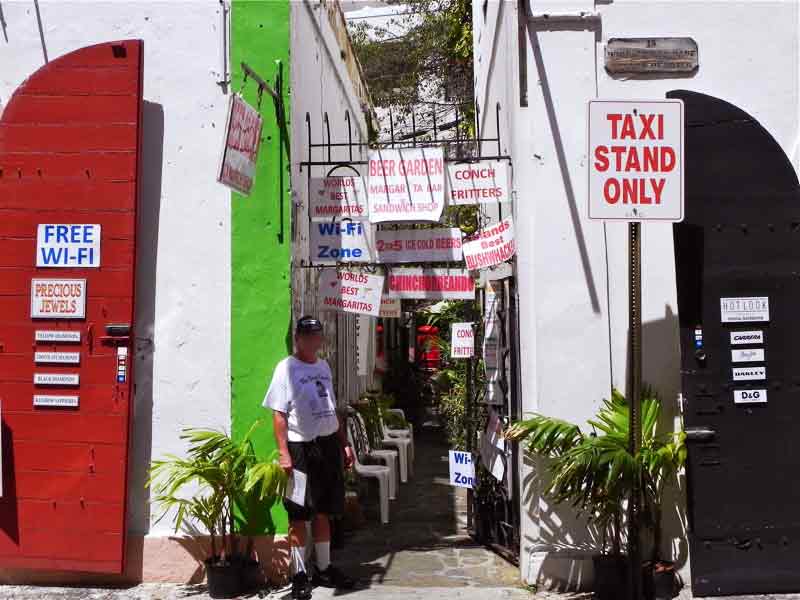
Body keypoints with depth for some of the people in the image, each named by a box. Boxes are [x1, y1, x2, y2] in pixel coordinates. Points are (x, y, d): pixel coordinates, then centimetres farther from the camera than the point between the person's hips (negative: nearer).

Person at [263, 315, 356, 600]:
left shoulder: (323, 366, 14)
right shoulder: (286, 368, -7)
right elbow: (279, 415, -12)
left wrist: (345, 444, 16)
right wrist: (284, 454, -19)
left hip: (328, 445, 6)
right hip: (301, 447, -6)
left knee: (323, 512, 14)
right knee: (299, 515, 0)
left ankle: (324, 569, 26)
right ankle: (299, 575, 10)